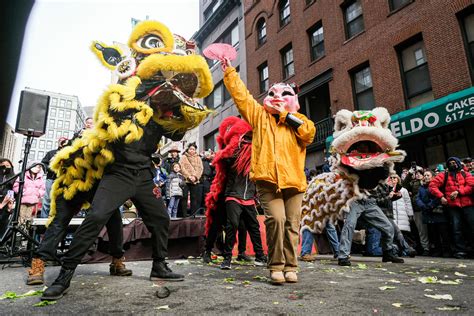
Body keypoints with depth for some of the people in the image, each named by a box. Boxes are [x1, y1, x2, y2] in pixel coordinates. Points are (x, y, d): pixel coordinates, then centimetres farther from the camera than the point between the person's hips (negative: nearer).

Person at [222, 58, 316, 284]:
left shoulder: (298, 120, 17)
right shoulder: (260, 115, 15)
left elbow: (309, 132, -4)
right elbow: (240, 94, 14)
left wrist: (286, 114, 0)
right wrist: (229, 71, 15)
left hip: (293, 181, 2)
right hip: (267, 180, -2)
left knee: (291, 224, 3)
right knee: (275, 219, -15)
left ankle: (290, 267, 14)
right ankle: (276, 266, 0)